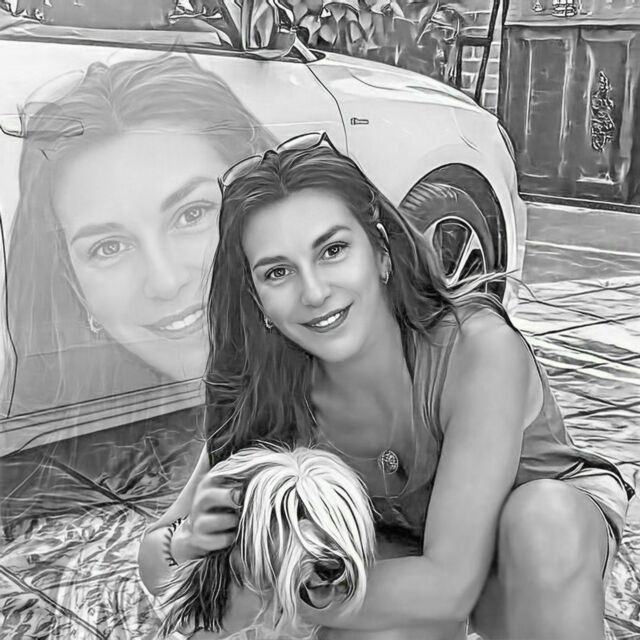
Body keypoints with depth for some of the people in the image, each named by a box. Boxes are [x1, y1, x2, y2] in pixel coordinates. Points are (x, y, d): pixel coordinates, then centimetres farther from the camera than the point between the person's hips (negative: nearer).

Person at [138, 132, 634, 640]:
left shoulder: (481, 349, -34)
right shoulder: (272, 394, -22)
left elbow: (449, 585, -35)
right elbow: (154, 564, -12)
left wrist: (257, 594, -32)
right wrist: (189, 544, -36)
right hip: (408, 559, 1)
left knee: (544, 516, -36)